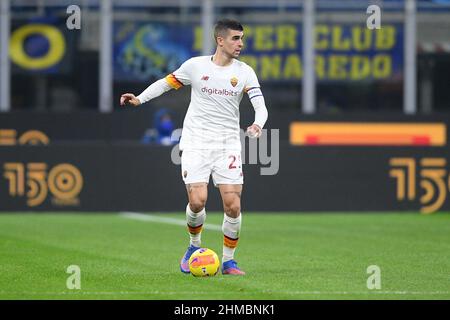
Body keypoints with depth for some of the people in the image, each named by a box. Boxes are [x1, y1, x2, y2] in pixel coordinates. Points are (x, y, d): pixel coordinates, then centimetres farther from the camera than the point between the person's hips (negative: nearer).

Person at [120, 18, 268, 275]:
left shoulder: (244, 72, 0)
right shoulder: (195, 66, 0)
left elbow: (260, 105, -8)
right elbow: (167, 82, 15)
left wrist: (258, 125, -28)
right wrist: (139, 99, 5)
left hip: (228, 144, 1)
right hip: (196, 143, -1)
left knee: (233, 205, -9)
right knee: (197, 201, -14)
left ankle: (228, 261, 9)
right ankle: (195, 247, 16)